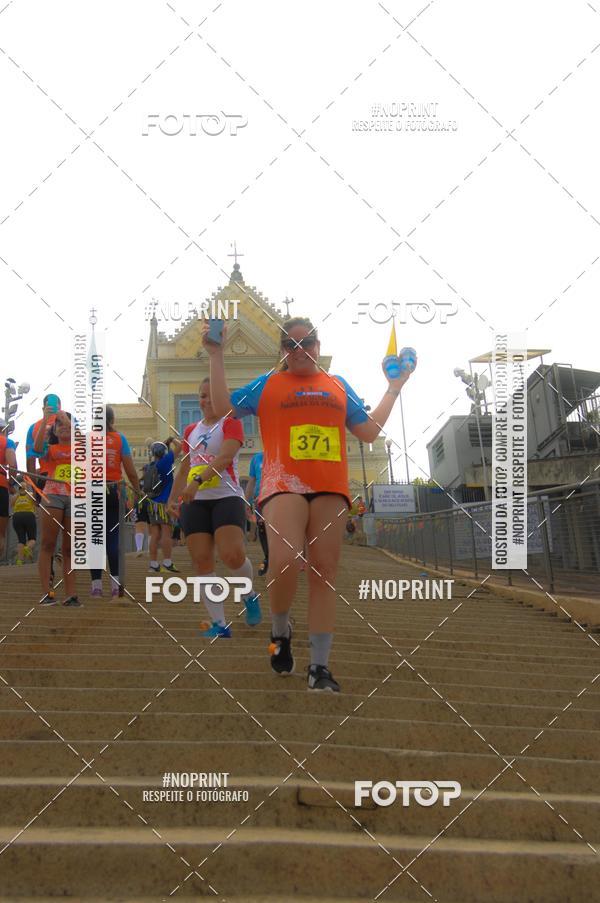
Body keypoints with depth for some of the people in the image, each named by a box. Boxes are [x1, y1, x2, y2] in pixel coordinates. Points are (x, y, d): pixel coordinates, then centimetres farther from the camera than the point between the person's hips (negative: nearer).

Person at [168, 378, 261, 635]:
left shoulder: (231, 423, 0)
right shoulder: (191, 431, 19)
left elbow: (224, 456, -17)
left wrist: (198, 480, -27)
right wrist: (173, 498, 19)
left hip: (227, 497, -6)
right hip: (195, 502, 6)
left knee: (232, 555, -22)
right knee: (201, 562, -3)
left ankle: (250, 596, 10)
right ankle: (219, 624, 3)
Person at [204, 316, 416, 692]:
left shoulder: (339, 386, 21)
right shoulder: (268, 384, 15)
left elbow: (369, 431, 19)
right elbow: (222, 407, 8)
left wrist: (395, 387, 20)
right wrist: (217, 356, 6)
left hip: (330, 488, 2)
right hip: (284, 484, -2)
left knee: (324, 574, -1)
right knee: (284, 563, -23)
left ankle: (320, 666, 5)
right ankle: (280, 633, 7)